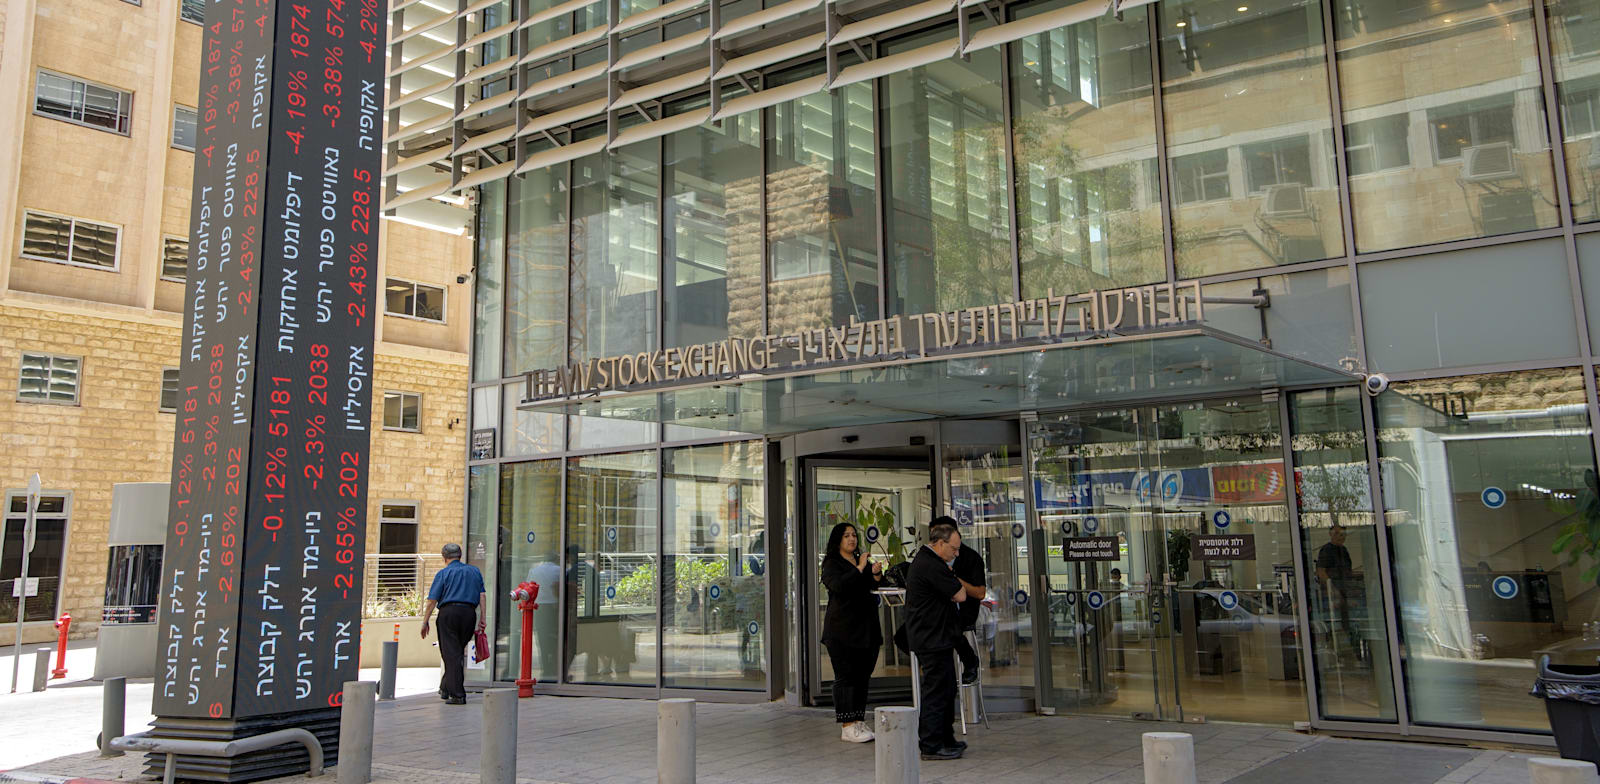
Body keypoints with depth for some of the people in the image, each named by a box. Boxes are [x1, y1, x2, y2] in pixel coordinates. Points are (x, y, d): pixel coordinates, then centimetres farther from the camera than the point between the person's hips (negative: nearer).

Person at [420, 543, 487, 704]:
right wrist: (483, 617, 8)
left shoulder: (444, 573, 5)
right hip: (469, 613, 4)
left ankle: (458, 695, -8)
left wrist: (425, 622, 4)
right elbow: (482, 595, 10)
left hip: (449, 612, -4)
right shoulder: (474, 571, 17)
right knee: (459, 652, 16)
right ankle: (445, 688, 22)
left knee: (451, 653, -3)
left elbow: (432, 600, -1)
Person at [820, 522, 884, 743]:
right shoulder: (831, 563, -3)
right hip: (842, 629, -7)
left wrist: (876, 573, -8)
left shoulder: (862, 560, 18)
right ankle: (847, 727, -4)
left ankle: (859, 723, 16)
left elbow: (875, 585, 13)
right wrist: (860, 569, -18)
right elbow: (838, 586, -21)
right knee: (845, 676, -6)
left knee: (863, 676, 9)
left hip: (866, 629, 7)